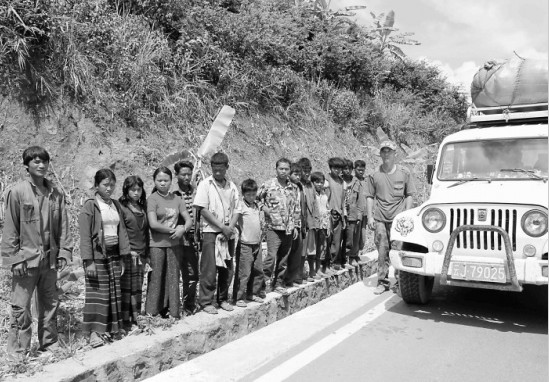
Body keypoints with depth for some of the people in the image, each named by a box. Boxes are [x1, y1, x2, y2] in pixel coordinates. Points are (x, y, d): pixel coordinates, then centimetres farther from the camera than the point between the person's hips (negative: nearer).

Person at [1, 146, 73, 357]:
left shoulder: (56, 194, 5)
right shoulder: (17, 192, -6)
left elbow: (63, 226, 7)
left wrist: (64, 252, 1)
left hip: (50, 260, 4)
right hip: (26, 259, -4)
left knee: (50, 304, 13)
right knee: (21, 307, 2)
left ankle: (49, 344, 26)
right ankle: (18, 351, 15)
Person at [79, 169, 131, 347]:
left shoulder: (116, 205, 11)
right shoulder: (90, 205, -6)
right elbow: (85, 235, -11)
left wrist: (123, 257, 7)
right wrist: (89, 261, -17)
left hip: (114, 254, 6)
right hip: (97, 254, -6)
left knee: (114, 292, 9)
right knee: (97, 293, -3)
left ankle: (109, 328, 20)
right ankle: (94, 332, 5)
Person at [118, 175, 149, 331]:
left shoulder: (143, 207, 16)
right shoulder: (121, 207, -3)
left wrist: (147, 254, 17)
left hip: (140, 255, 6)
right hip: (127, 254, -6)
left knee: (137, 289, 8)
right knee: (126, 288, -3)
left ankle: (135, 320, 16)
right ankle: (125, 321, 4)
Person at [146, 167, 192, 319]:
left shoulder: (176, 199, 9)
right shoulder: (152, 199, -4)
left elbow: (188, 219, 8)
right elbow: (153, 224, -14)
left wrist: (183, 229, -13)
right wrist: (173, 230, -10)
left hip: (174, 244, 4)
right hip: (157, 245, -4)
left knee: (173, 278, 7)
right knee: (156, 278, 1)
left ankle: (173, 310, 16)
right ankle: (152, 312, 12)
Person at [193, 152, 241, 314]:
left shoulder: (232, 186, 11)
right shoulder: (205, 184, -2)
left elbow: (236, 210, 9)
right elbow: (202, 209, -9)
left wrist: (230, 228, -8)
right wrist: (222, 227, -12)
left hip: (229, 233, 4)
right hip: (211, 232, -4)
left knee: (227, 269, 9)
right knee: (209, 269, -4)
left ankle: (223, 299, 23)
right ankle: (206, 302, 6)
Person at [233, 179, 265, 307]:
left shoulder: (257, 206, 12)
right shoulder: (240, 205, -11)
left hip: (257, 244, 7)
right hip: (245, 245, -7)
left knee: (258, 271, 13)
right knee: (243, 273, -4)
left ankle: (253, 294, 27)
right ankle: (239, 298, 6)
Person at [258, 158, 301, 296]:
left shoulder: (293, 187, 10)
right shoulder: (268, 185, -4)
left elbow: (297, 208, 14)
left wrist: (296, 226, 10)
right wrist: (264, 208, -13)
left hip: (289, 229, 5)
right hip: (274, 227, -4)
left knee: (284, 258, 10)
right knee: (271, 256, -11)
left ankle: (278, 283, 23)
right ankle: (263, 283, 4)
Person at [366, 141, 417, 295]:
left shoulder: (404, 173, 4)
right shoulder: (374, 175, 6)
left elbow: (409, 195, 5)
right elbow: (370, 197, 8)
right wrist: (370, 217, 1)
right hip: (380, 218, 1)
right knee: (382, 252, 3)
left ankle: (400, 283, 13)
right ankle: (383, 282, 13)